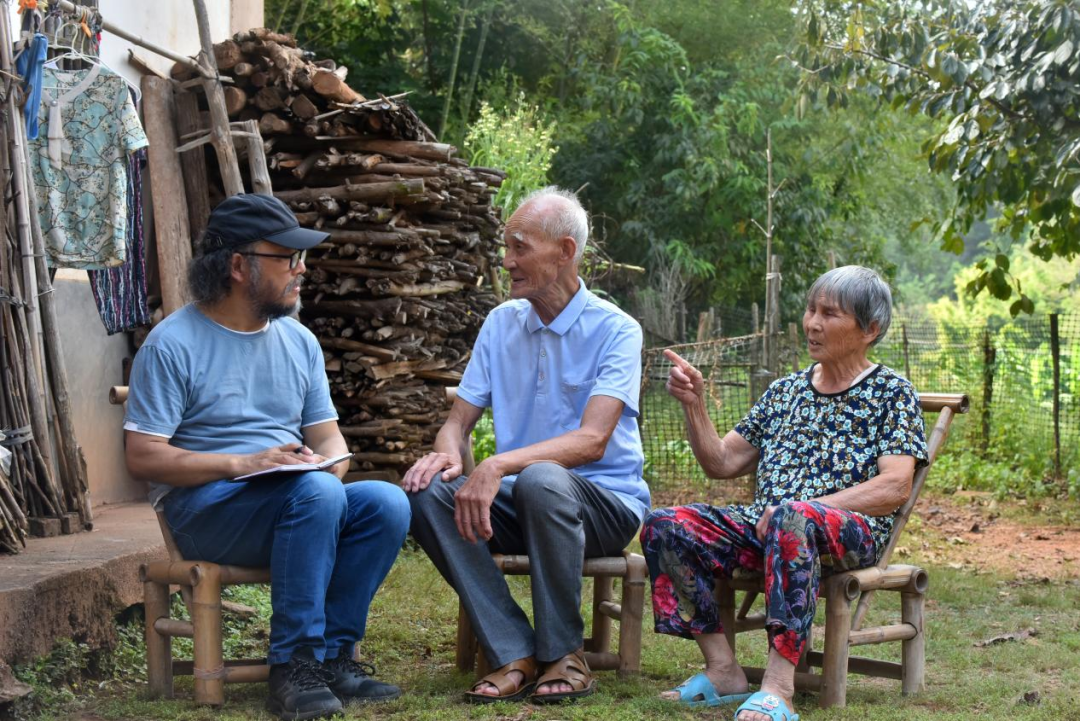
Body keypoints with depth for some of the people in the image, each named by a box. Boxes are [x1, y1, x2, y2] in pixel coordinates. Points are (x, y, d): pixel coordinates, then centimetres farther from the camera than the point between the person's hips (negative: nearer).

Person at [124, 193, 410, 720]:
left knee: (387, 503, -22)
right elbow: (142, 457, -12)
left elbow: (329, 438, 15)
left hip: (298, 504, 6)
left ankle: (331, 654, -15)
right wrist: (241, 464, -22)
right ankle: (292, 664, -26)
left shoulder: (299, 341, 13)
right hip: (204, 509, -6)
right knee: (317, 493, -34)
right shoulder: (173, 345, -6)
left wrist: (326, 462, -11)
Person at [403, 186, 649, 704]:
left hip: (605, 501, -5)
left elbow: (592, 441, -22)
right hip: (518, 502, 5)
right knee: (427, 492, -23)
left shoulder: (615, 330, -9)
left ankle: (565, 655, -20)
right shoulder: (501, 324, 9)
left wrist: (499, 465, -35)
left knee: (541, 479, -39)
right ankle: (515, 655, -23)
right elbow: (459, 419, 8)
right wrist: (447, 453, -18)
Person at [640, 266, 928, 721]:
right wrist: (694, 405, 5)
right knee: (663, 527, -17)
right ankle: (722, 671, -20)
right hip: (764, 526, 6)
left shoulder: (891, 392, 6)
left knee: (789, 517, -41)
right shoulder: (785, 391, 21)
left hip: (851, 532, -6)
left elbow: (896, 487, -8)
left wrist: (809, 507, -17)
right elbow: (722, 464, 21)